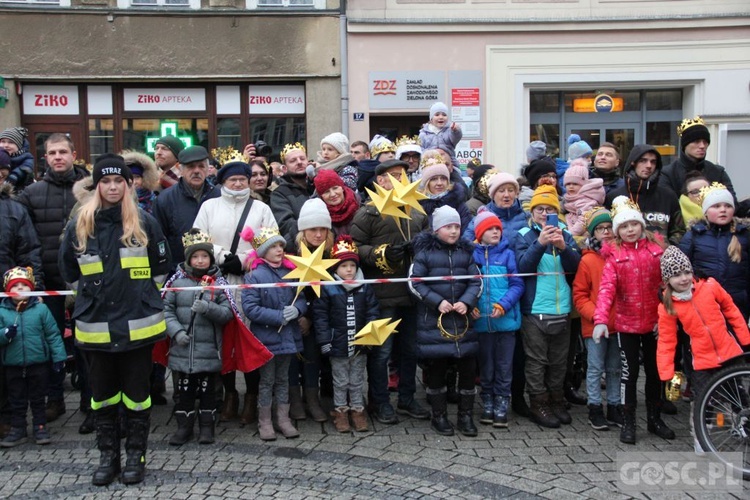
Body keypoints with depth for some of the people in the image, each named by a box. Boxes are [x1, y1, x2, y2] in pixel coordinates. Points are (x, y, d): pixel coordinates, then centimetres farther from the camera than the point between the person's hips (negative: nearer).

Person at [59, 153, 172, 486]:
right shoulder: (79, 226, 3)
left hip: (138, 324, -2)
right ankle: (107, 455, 25)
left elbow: (161, 266, 8)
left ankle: (136, 455, 19)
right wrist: (93, 296, 13)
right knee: (103, 394, 11)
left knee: (136, 393, 6)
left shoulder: (144, 223, -1)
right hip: (95, 325, 2)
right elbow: (69, 271, 16)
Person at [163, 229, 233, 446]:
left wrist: (208, 308, -21)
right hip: (182, 349, 1)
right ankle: (184, 426, 25)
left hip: (209, 349, -1)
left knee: (207, 388, 11)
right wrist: (176, 331, -14)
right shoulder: (177, 280, 0)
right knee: (184, 389, 11)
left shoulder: (218, 282, -1)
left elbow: (228, 313, -5)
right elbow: (166, 309, -2)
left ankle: (207, 426, 24)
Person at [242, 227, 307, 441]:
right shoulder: (254, 276, -13)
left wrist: (296, 310, -18)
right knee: (267, 381, 9)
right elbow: (250, 308, -18)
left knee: (283, 379, 16)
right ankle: (264, 422, 22)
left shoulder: (289, 272, 0)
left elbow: (302, 299, 5)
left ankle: (283, 419, 27)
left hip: (288, 336, 4)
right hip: (266, 338, -4)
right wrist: (279, 316, -20)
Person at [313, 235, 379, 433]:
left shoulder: (365, 288, 0)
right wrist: (324, 341, -11)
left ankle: (357, 409, 28)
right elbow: (320, 316, -8)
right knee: (340, 381, 12)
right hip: (338, 346, -2)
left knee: (357, 380, 15)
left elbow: (373, 312, 2)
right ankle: (340, 410, 25)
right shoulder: (327, 289, -9)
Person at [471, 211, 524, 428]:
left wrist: (503, 305, -17)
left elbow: (517, 284, -3)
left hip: (506, 319, -1)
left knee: (504, 367, 7)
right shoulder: (472, 255, 2)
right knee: (485, 366, 13)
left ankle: (501, 407, 18)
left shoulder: (507, 253, 0)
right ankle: (487, 406, 26)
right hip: (481, 320, 1)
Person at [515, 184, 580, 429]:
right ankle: (539, 405, 11)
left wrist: (563, 246, -21)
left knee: (559, 361, 13)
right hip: (534, 309, -3)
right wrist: (540, 243, -26)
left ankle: (557, 402, 25)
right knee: (537, 361, 2)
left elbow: (575, 266, -3)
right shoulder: (524, 235, 0)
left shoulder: (565, 234, 9)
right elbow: (523, 266, -14)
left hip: (562, 309, 4)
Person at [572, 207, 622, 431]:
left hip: (618, 323, 3)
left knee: (615, 369, 14)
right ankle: (595, 409, 16)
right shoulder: (588, 260, -7)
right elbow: (579, 295, -5)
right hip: (594, 326, -3)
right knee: (595, 368, 6)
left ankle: (614, 407, 26)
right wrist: (595, 315, -15)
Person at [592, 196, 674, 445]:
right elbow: (607, 287, -16)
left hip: (655, 322, 2)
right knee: (629, 372, 5)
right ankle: (628, 422, 17)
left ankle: (654, 418, 30)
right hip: (627, 323, -2)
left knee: (655, 371, 14)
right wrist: (600, 319, -29)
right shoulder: (615, 255, -5)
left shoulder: (657, 248, 1)